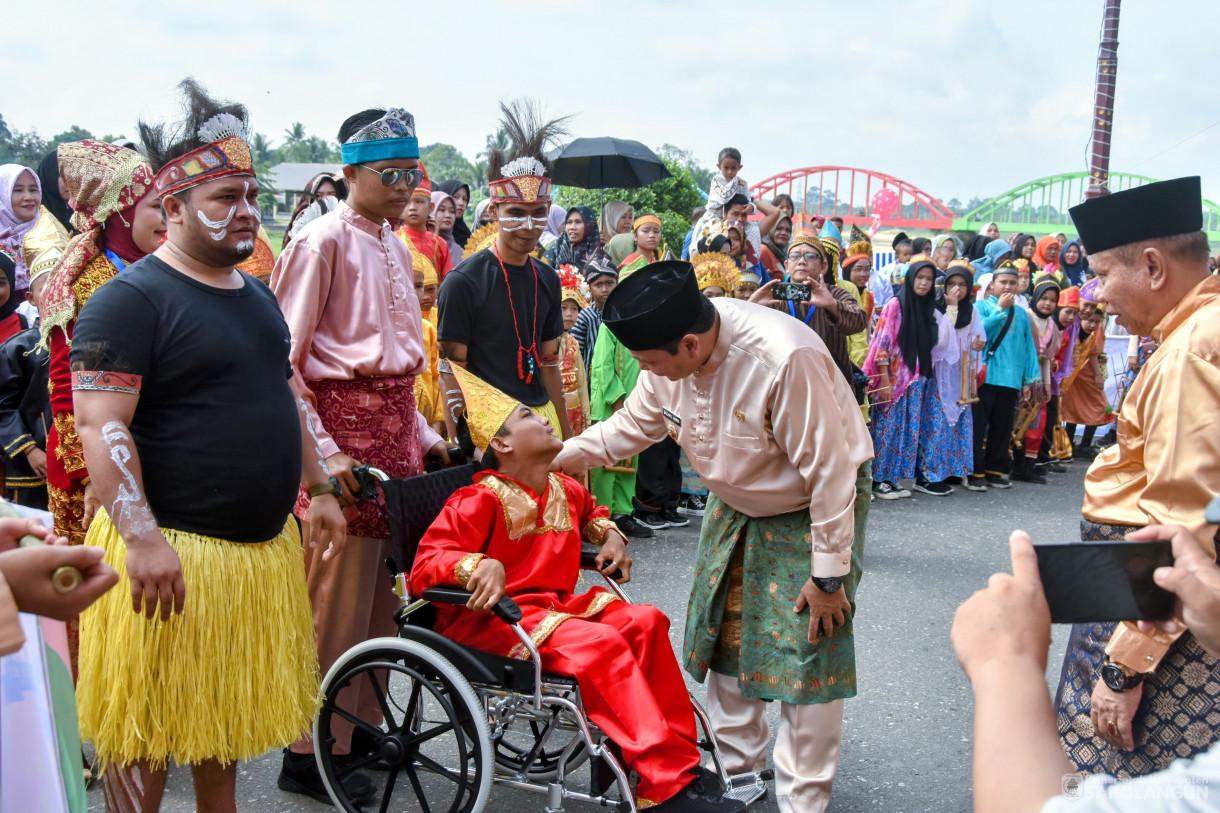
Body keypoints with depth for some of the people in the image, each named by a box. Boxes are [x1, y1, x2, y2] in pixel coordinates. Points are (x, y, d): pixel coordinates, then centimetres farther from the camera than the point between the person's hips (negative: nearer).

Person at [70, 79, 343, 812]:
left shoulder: (257, 294, 13)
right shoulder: (133, 299, -12)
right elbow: (102, 424, -19)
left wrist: (316, 488, 18)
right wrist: (142, 536, -27)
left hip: (263, 542, 8)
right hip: (171, 553, -7)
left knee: (228, 716, 19)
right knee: (147, 731, 5)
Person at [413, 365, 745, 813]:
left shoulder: (565, 490, 13)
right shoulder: (479, 501, -12)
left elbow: (591, 511, 40)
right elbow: (425, 566, -18)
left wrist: (609, 534, 17)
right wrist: (482, 565, -36)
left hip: (555, 606, 8)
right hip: (490, 619, -8)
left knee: (644, 621, -13)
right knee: (601, 643, -29)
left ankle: (679, 755, -11)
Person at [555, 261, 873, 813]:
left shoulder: (784, 359, -38)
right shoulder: (670, 351, -16)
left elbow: (829, 472, -29)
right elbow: (634, 423, 5)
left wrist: (829, 575, -21)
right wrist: (559, 457, -4)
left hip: (813, 507, -7)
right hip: (736, 501, 7)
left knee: (806, 655, -5)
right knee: (725, 636, 13)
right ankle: (737, 767, 32)